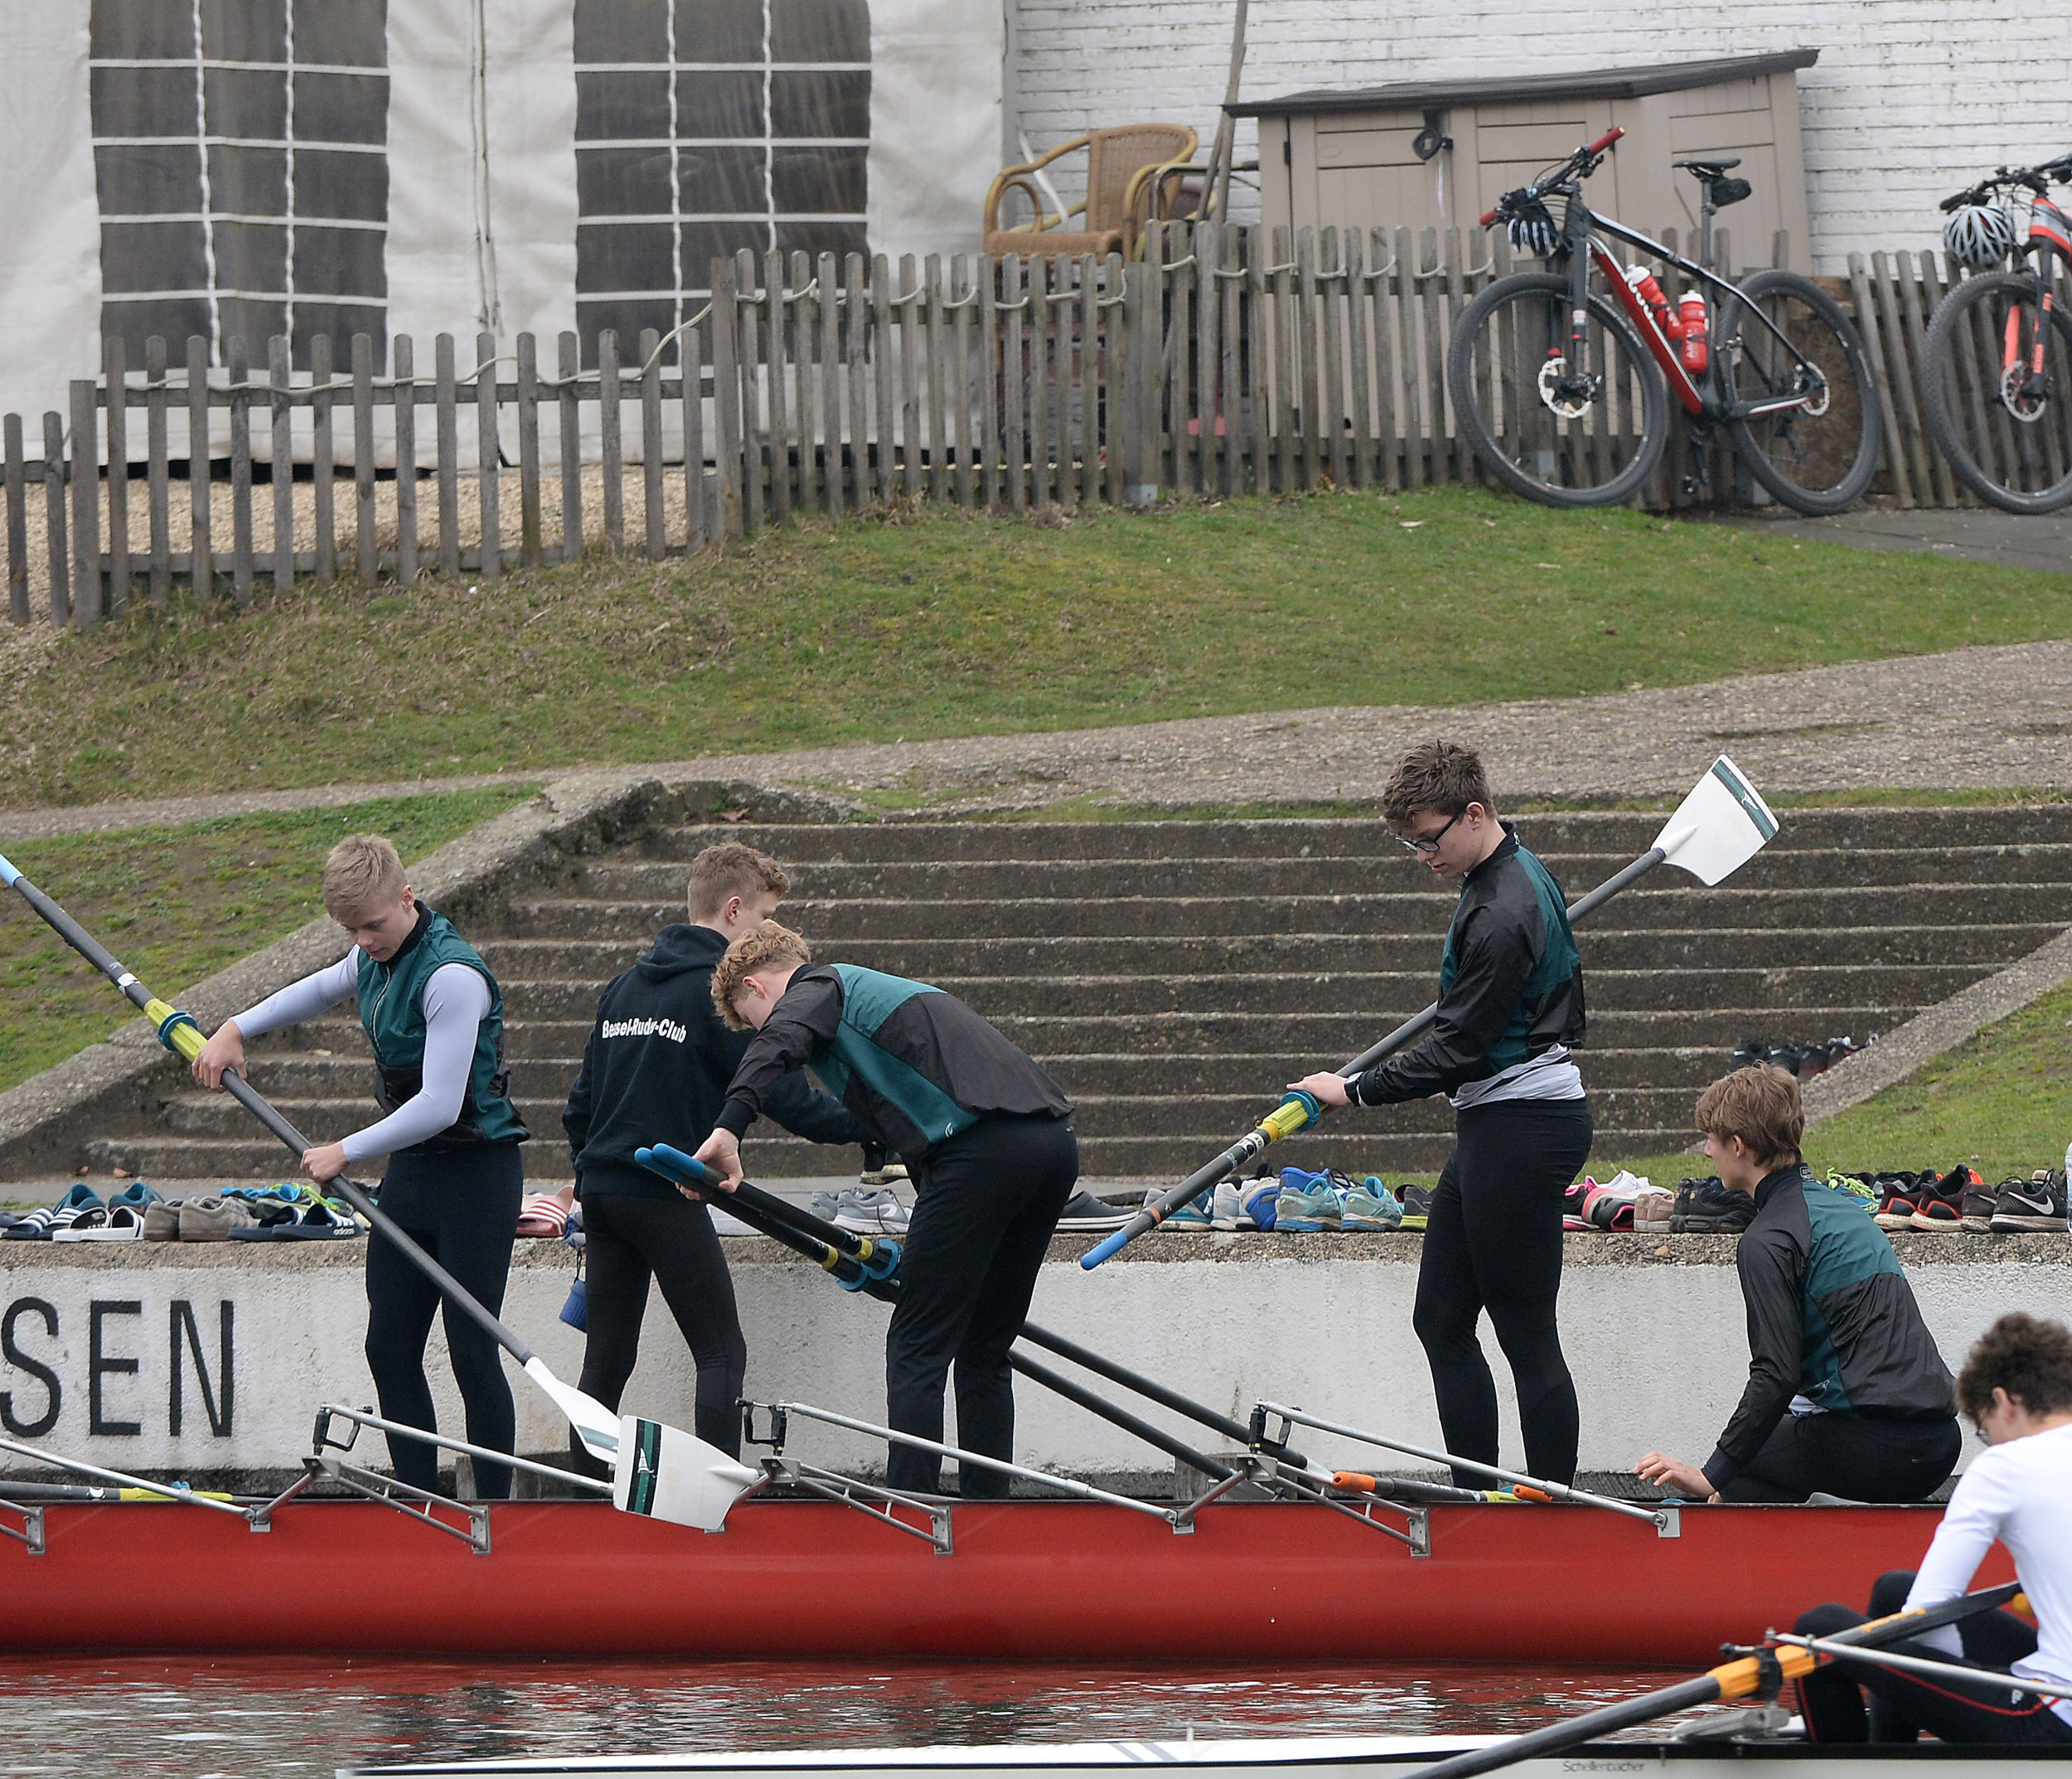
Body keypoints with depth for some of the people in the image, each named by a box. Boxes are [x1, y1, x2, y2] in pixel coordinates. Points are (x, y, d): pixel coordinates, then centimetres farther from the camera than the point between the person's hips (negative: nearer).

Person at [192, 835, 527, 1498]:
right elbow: (322, 988, 29)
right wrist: (237, 1028, 18)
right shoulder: (378, 957, 5)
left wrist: (346, 1152, -19)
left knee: (473, 1354, -7)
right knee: (389, 1349, 6)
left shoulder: (452, 976, -23)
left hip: (475, 1174, -9)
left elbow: (439, 1106, -27)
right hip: (409, 1172, 9)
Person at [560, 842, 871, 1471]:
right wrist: (862, 1126, -2)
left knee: (606, 1360, 10)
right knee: (722, 1355, -4)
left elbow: (581, 1098, 20)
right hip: (666, 1196, -8)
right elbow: (782, 1094, -12)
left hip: (602, 1191, 8)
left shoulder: (625, 986, 16)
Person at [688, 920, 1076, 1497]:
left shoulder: (813, 989, 9)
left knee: (916, 1351, -4)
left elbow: (776, 1044, -15)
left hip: (984, 1145, -8)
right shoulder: (877, 989, 35)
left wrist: (728, 1131, -30)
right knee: (984, 1353, 16)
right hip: (1055, 1141, 9)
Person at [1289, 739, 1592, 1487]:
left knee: (1527, 1334, -7)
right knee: (1441, 1319, 11)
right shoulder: (1516, 873, 11)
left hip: (1522, 1131, -11)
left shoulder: (1502, 918, -22)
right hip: (1494, 1127, 11)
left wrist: (1355, 1090, -12)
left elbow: (1457, 1050, -20)